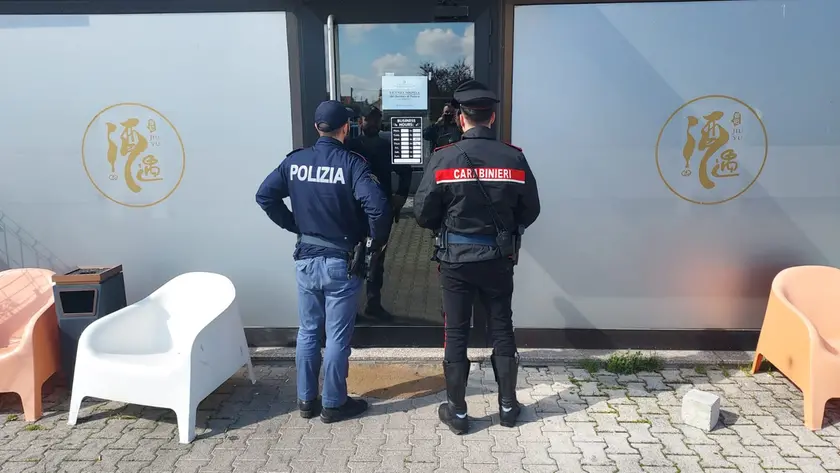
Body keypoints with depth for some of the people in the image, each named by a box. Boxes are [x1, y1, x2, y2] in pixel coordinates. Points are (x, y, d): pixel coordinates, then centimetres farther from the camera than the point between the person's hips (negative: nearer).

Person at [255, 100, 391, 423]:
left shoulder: (295, 160, 0)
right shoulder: (351, 163, -14)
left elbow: (264, 196, 3)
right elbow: (377, 207, -25)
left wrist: (294, 226, 10)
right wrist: (377, 240, -8)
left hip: (305, 259, 5)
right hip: (341, 262, -4)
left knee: (308, 331, 16)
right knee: (337, 336, 7)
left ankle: (306, 400, 26)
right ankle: (333, 404, 19)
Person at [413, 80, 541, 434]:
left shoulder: (443, 158, -11)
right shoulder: (514, 158, -6)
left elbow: (423, 213, -8)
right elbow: (530, 211, 2)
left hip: (456, 258, -1)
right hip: (498, 258, 2)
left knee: (456, 334, 10)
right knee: (502, 330, 15)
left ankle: (456, 411, 21)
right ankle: (508, 406, 28)